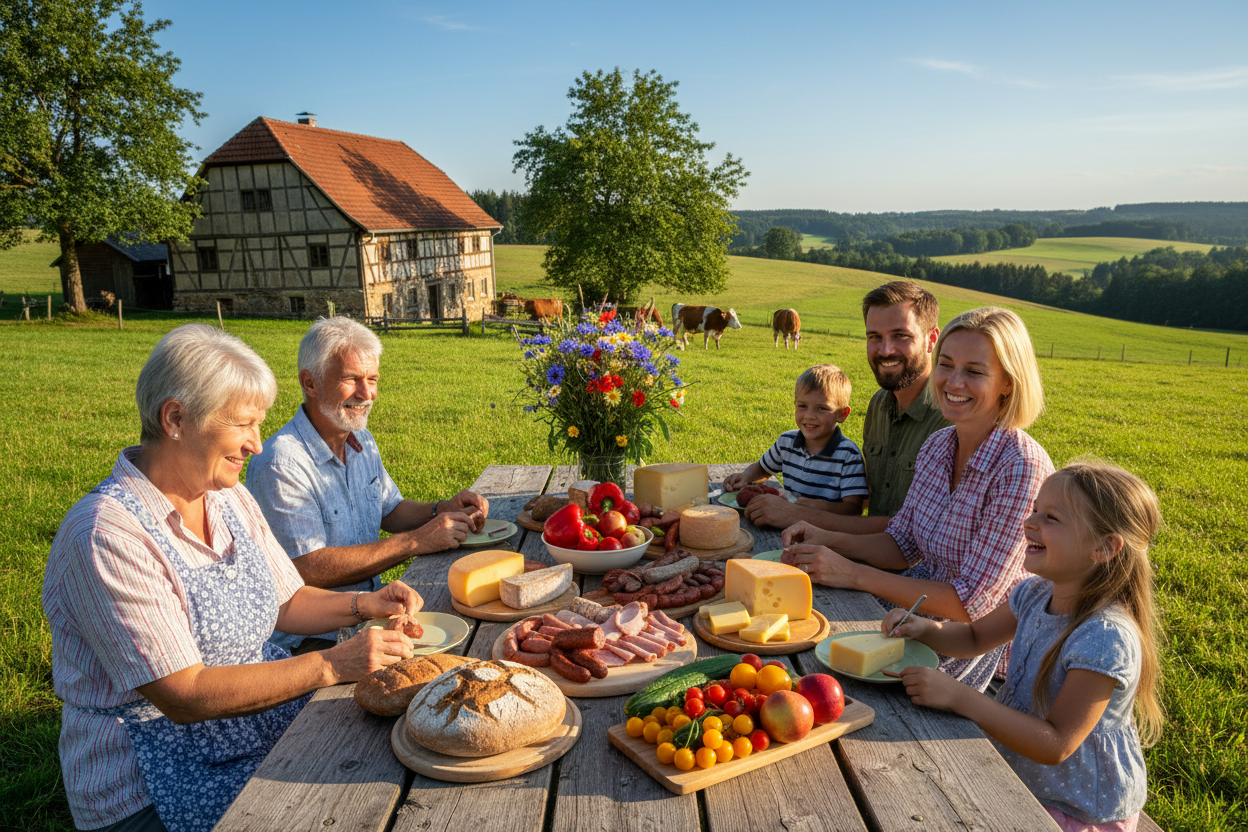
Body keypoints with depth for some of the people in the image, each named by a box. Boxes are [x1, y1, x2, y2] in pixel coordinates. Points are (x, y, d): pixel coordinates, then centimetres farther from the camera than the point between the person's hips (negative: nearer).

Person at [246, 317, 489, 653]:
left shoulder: (363, 441, 8)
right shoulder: (280, 465, -20)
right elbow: (309, 569, -24)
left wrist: (443, 510, -1)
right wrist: (416, 541, -23)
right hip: (312, 637, -8)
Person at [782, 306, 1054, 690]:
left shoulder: (1022, 469, -24)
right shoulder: (937, 446, -1)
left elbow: (970, 602, -24)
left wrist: (854, 574, -25)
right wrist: (828, 540, -11)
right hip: (928, 597, 7)